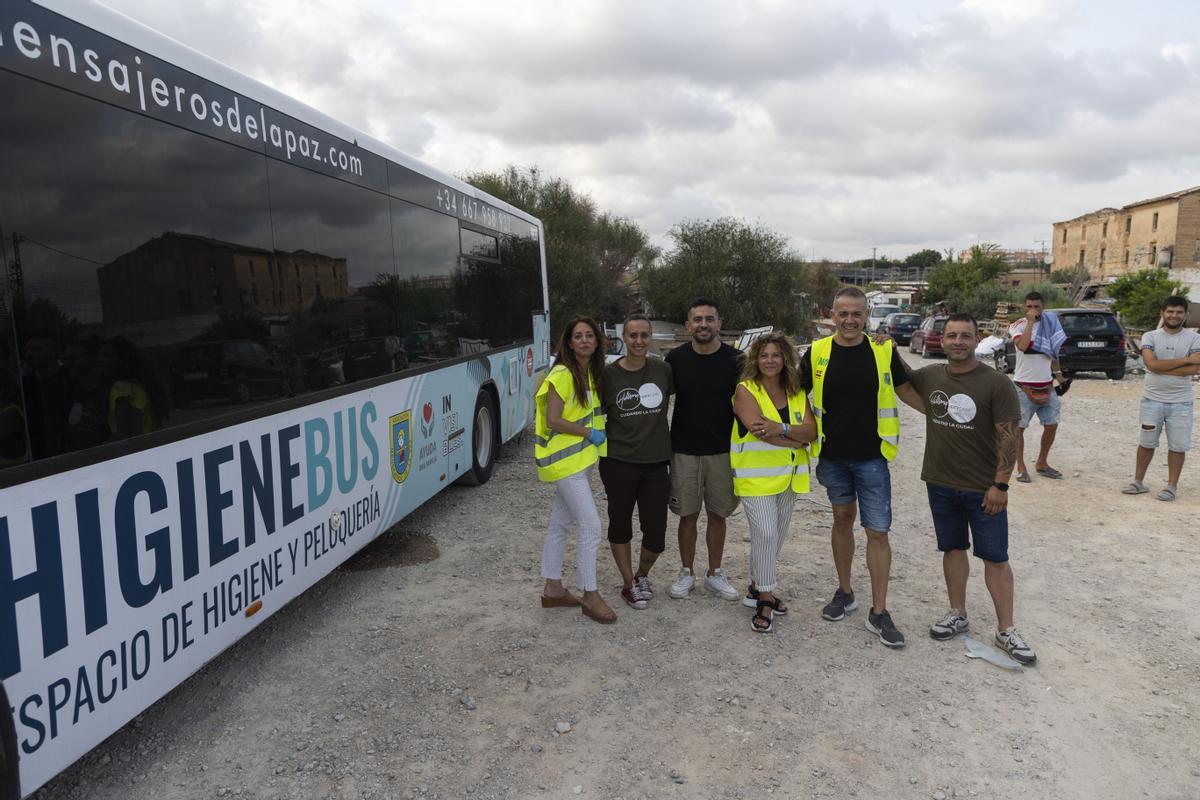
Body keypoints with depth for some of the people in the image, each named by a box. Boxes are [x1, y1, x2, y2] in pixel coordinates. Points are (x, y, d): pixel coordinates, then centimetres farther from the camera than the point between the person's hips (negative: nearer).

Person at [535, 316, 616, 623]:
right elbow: (553, 420, -19)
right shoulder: (562, 375, -16)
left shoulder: (592, 372, 9)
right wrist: (589, 433, -15)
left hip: (582, 457, 8)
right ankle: (590, 596, 4)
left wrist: (596, 434, 1)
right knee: (591, 526, -8)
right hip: (565, 459, -8)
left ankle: (553, 589, 26)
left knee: (560, 524, 15)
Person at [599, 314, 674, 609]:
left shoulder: (662, 369, -1)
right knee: (621, 523, 12)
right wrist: (603, 439, -3)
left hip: (656, 463, 1)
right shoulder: (608, 374, -4)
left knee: (655, 531, 3)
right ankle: (629, 584, 31)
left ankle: (642, 575, 32)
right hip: (618, 463, -1)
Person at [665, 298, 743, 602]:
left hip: (722, 451, 0)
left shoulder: (734, 360, -4)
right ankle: (687, 573, 23)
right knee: (688, 515, 7)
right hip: (684, 451, 0)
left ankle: (715, 573, 25)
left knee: (717, 515, 10)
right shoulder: (676, 358, -2)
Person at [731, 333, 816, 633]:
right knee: (765, 534, -10)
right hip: (756, 476, -6)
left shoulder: (796, 393, 7)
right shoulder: (746, 390, -9)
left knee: (777, 535, 14)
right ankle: (765, 600, 3)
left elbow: (811, 430, -7)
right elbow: (759, 428, -23)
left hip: (788, 476, 6)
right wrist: (797, 440, -15)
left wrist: (782, 429, -25)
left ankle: (759, 587, 31)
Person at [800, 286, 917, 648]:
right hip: (832, 456, 2)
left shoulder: (884, 351, -5)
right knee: (842, 519, 16)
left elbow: (907, 390, 8)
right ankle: (844, 592, 32)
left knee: (878, 532, -1)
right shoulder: (817, 353, -3)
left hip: (872, 456, -1)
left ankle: (879, 612, 10)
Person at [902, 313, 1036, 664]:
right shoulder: (929, 376, 1)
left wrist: (1000, 484, -14)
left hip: (984, 488, -4)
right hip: (940, 483, 4)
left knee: (995, 557, 4)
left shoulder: (996, 383, -11)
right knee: (953, 548, 15)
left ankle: (1006, 630, 15)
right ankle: (958, 615, 30)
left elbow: (1008, 437, -11)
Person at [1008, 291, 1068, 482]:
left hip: (1046, 385, 6)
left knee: (1052, 425, 10)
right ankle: (1021, 468, 12)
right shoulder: (1018, 326, -8)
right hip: (1024, 386, -6)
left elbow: (1053, 352, 19)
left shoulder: (1050, 323, 8)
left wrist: (1057, 373, 15)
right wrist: (1030, 321, -23)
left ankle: (1041, 464, 26)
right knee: (1019, 427, 0)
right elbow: (1022, 345, -29)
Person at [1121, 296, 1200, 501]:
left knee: (1178, 445, 5)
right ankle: (1138, 482, 20)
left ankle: (1172, 486, 16)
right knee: (1146, 443, 10)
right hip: (1152, 399, 0)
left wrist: (1161, 368, -16)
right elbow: (1152, 364, -16)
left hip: (1181, 402, 0)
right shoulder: (1150, 337, -1)